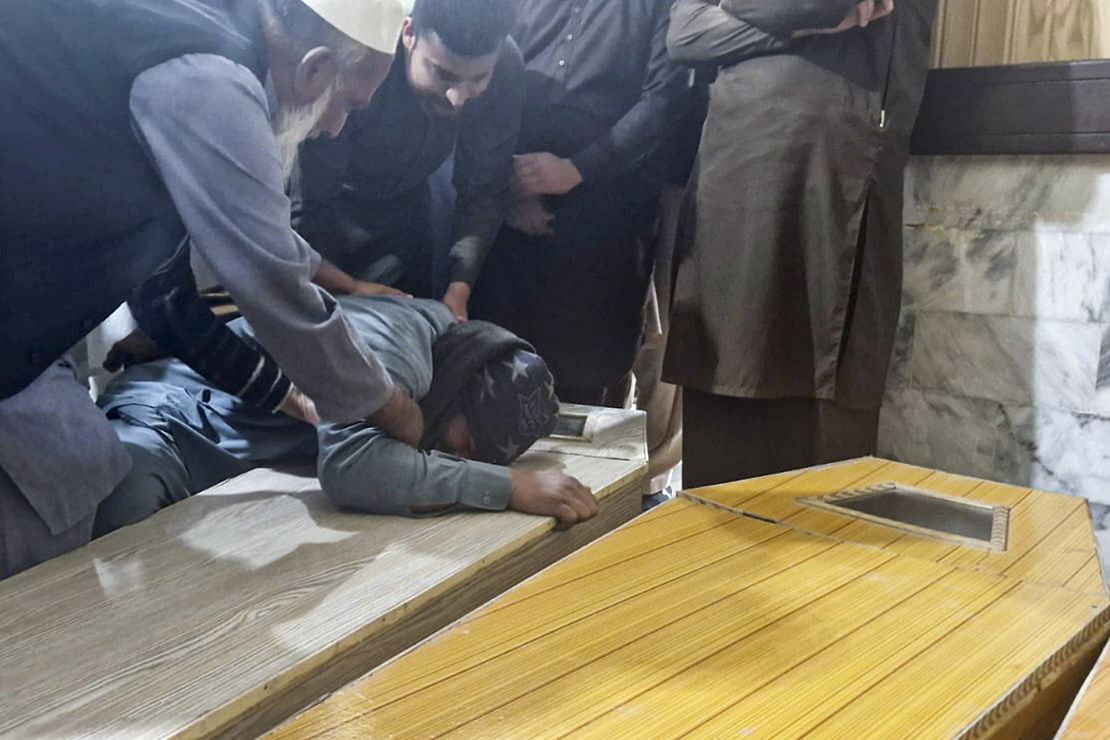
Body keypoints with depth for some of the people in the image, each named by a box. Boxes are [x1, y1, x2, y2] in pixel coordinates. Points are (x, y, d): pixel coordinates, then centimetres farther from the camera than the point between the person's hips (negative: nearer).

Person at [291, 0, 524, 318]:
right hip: (327, 207, -3)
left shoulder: (505, 68, -25)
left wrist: (460, 287, -25)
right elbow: (309, 207, -29)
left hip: (404, 205, 3)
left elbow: (484, 188, -15)